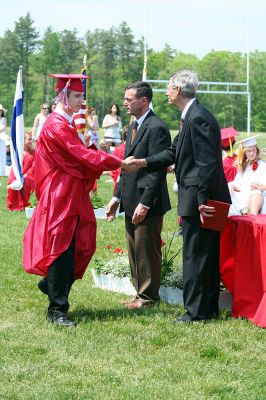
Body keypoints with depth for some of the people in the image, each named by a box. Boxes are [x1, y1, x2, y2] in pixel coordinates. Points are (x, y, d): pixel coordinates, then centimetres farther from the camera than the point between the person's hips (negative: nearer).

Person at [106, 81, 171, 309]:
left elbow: (158, 170, -19)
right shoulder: (133, 128, 15)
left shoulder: (156, 128, -15)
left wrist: (144, 203, -22)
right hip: (131, 202, 10)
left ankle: (148, 297, 9)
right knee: (135, 252, 15)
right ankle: (141, 293, 24)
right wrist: (117, 197, 15)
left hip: (147, 204, -10)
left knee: (147, 252, -1)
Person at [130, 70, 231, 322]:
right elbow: (174, 152, 17)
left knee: (195, 256, -3)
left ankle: (196, 311, 3)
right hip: (200, 199, 10)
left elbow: (207, 163, -22)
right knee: (206, 256, 16)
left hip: (199, 199, -10)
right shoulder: (190, 116, 14)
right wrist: (144, 163, 6)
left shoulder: (198, 118, -19)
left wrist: (202, 200, -23)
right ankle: (209, 307, 25)